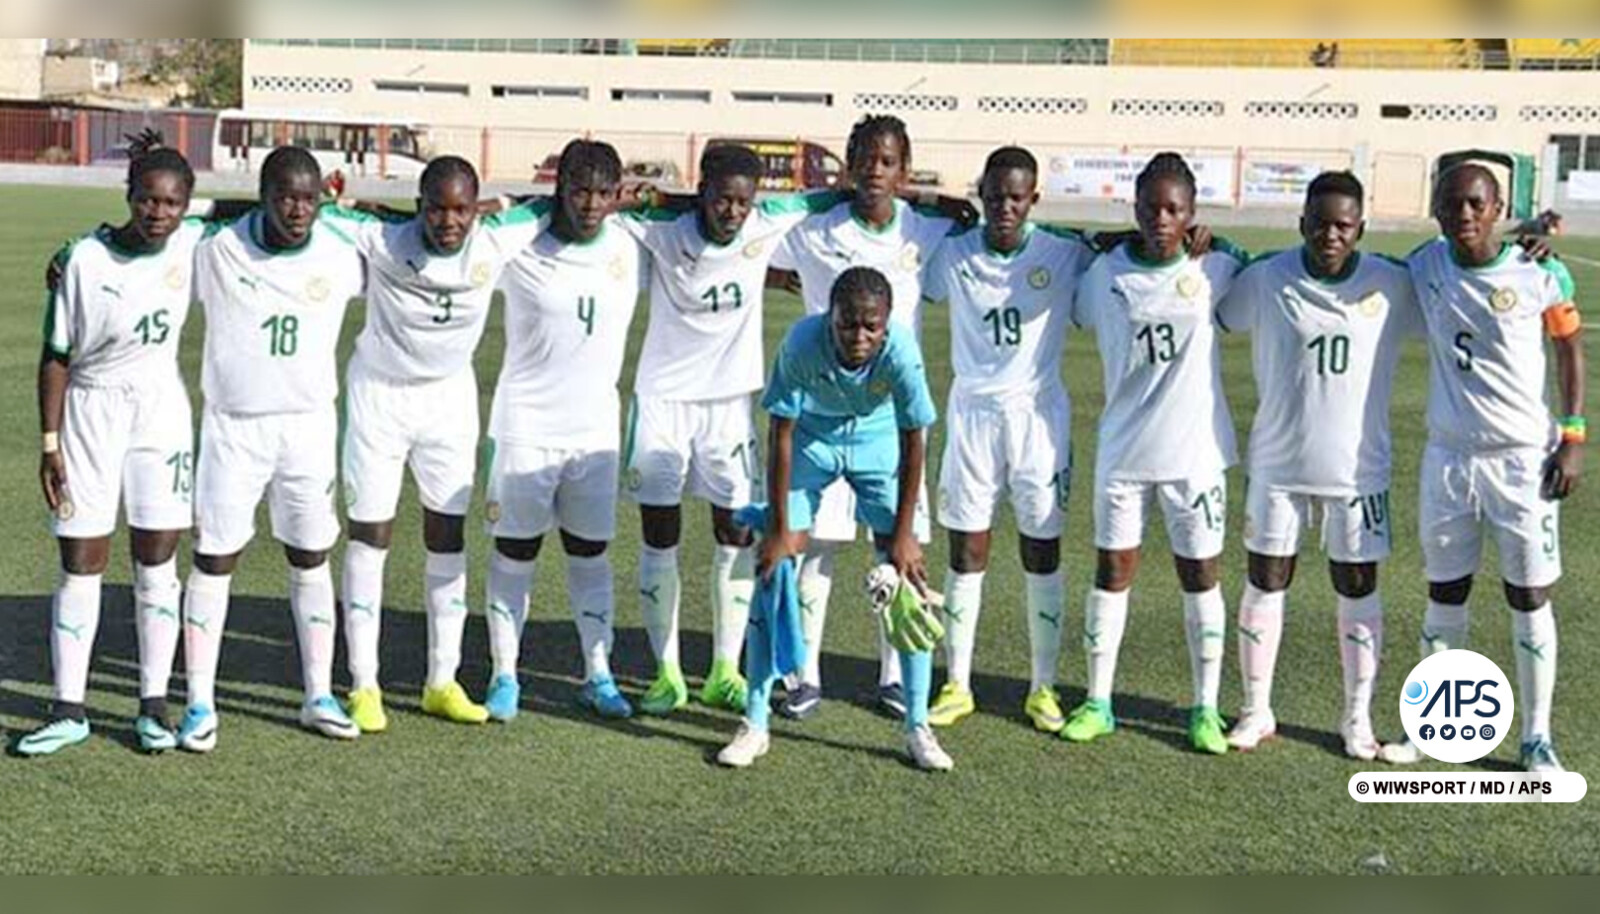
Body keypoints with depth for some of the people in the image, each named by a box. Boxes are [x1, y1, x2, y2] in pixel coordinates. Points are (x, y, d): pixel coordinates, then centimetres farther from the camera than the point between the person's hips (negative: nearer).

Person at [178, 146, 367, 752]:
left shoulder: (342, 252, -4)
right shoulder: (218, 248, -10)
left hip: (309, 424, 2)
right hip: (231, 425, -1)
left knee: (311, 561, 9)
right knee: (214, 560, 2)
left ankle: (319, 697, 20)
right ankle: (200, 704, 13)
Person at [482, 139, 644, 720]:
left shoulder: (630, 248, 1)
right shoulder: (521, 248, -10)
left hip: (596, 428, 3)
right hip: (526, 427, -3)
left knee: (590, 554, 10)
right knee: (515, 552, 5)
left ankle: (598, 674, 20)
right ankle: (505, 674, 17)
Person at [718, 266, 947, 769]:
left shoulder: (900, 350, -32)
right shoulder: (802, 342, -33)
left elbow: (912, 441, -19)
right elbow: (780, 434, -22)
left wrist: (902, 534, -15)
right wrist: (779, 529, -19)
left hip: (878, 439, 0)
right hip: (811, 435, 0)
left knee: (907, 572, -7)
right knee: (775, 568, -7)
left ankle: (918, 727, 5)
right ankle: (755, 724, 3)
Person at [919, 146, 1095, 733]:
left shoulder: (1066, 255, -4)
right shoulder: (952, 255, 0)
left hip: (1039, 414, -1)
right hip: (972, 413, 1)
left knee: (1042, 553, 5)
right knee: (966, 552, 5)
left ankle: (1043, 688, 17)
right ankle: (957, 685, 16)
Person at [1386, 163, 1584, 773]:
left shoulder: (1542, 274, -9)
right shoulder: (1424, 267, -2)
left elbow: (1569, 347, 3)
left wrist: (1573, 436, -2)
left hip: (1523, 455, -2)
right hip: (1449, 455, 2)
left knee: (1530, 597, 4)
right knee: (1444, 594, 9)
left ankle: (1536, 739, 16)